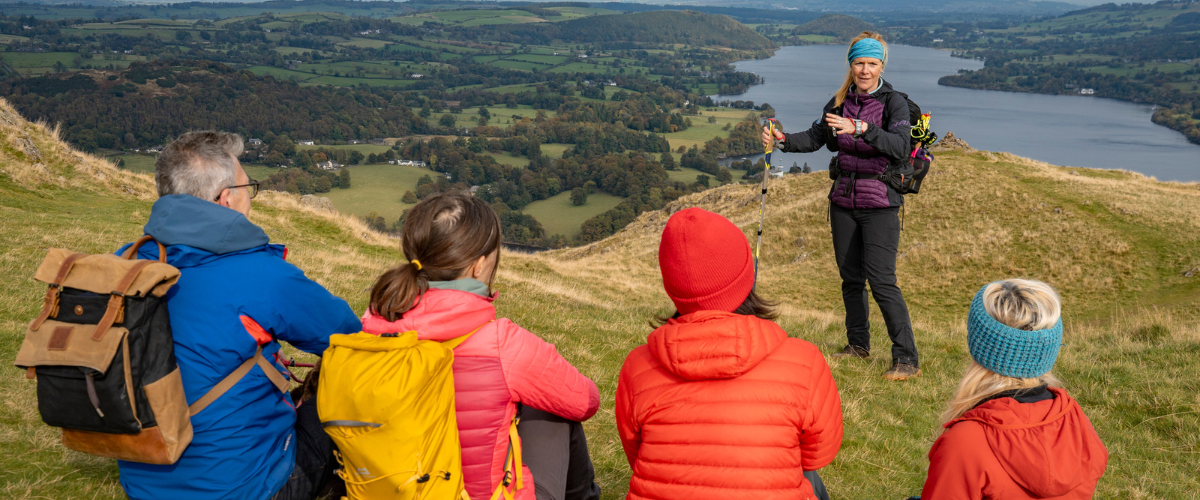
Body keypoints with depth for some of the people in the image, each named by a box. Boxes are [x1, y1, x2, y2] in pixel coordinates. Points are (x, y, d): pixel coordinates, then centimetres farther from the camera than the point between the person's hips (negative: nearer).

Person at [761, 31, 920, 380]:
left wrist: (861, 128, -36)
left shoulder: (894, 103, -8)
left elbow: (900, 146, -23)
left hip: (880, 204, -5)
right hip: (844, 201, 5)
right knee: (851, 277, 13)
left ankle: (907, 358, -3)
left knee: (881, 280, -11)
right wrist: (783, 141, -11)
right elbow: (815, 137, 7)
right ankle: (858, 344, 30)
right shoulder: (839, 102, 8)